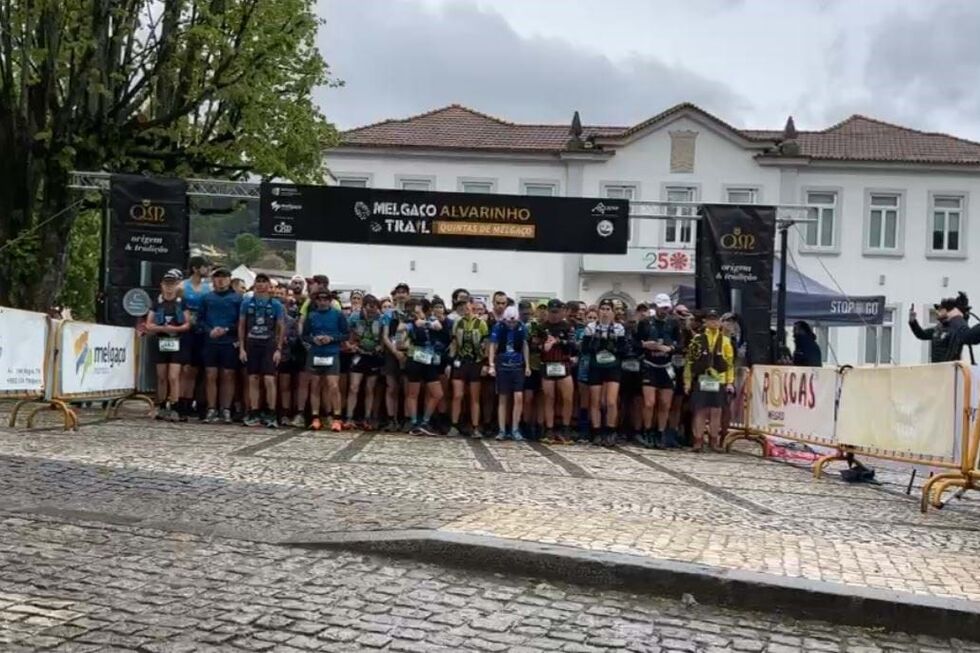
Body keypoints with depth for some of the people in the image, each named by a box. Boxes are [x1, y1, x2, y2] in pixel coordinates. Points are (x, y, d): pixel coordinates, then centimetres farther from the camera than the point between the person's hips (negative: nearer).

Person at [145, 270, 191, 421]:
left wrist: (175, 329, -17)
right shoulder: (157, 303, 8)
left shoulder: (182, 303, 2)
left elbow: (188, 324, 1)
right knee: (161, 377, 7)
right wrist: (162, 328, -12)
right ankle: (161, 408, 16)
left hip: (177, 344, -3)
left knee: (173, 377, -9)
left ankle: (174, 410, -8)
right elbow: (149, 325, 5)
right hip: (161, 343, 3)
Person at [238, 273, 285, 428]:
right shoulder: (247, 302, 6)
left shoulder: (275, 304, 3)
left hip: (269, 345, -2)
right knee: (253, 380, 5)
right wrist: (241, 348, 2)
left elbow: (281, 327, 3)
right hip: (251, 344, 2)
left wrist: (278, 349, -5)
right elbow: (241, 326, 8)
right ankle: (254, 415, 10)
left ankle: (271, 415, -4)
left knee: (269, 380, -9)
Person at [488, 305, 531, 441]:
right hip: (502, 366, -1)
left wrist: (527, 365, 8)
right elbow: (493, 347, -3)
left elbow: (525, 346, 9)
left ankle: (515, 430, 2)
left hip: (518, 366, 1)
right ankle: (502, 430, 8)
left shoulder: (521, 328, -1)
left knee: (518, 398, -8)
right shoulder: (498, 327, -6)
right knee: (502, 399, 4)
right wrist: (492, 365, -10)